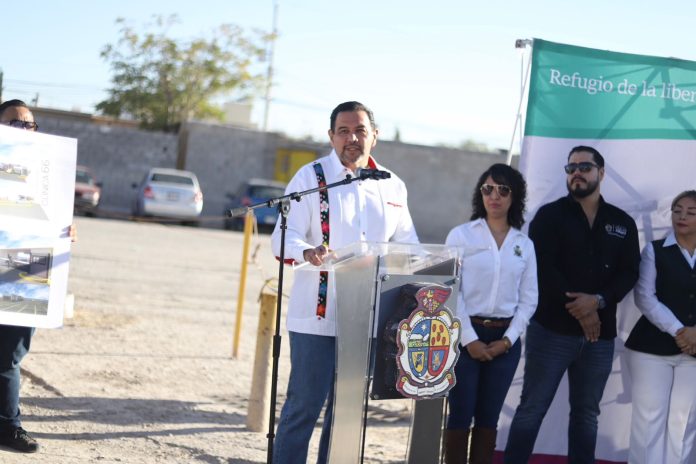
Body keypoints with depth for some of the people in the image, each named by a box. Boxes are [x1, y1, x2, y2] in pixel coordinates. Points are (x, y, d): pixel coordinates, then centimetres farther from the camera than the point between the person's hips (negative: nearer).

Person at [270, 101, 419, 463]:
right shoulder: (312, 177, -2)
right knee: (304, 404, -3)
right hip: (318, 315, -4)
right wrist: (308, 252, -33)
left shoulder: (392, 186, 11)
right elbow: (285, 236, -10)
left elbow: (407, 242, 18)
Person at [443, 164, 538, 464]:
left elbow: (529, 298, 7)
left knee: (488, 416, 8)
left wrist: (508, 339, -5)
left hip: (504, 340, 3)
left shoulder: (525, 245, 8)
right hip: (465, 335, -3)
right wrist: (469, 339, -13)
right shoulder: (461, 235, -2)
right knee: (461, 414, -3)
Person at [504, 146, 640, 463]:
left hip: (600, 334, 3)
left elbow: (629, 273, 3)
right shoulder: (549, 215, 2)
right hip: (552, 329, -3)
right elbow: (543, 267, -8)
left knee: (586, 413, 11)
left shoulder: (623, 223, 11)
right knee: (532, 408, -2)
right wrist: (579, 310, -13)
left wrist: (598, 301, -15)